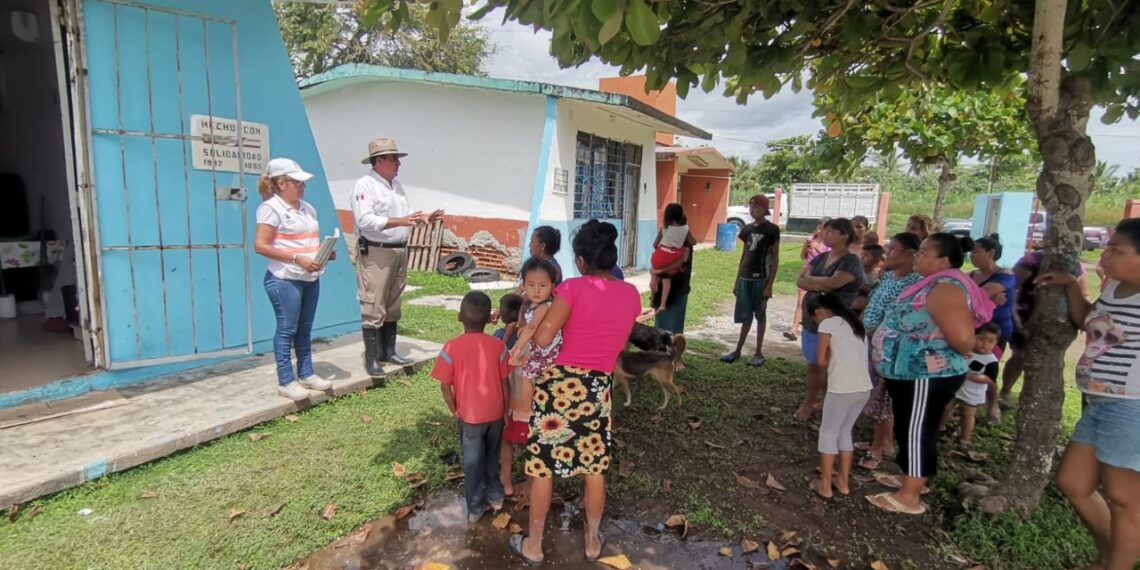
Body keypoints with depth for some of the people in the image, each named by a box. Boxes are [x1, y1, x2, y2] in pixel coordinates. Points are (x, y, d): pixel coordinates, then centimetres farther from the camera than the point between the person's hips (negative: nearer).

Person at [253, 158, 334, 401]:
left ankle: (306, 374, 24)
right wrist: (296, 258, -21)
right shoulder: (271, 208, -9)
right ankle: (286, 381, 8)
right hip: (285, 280, -8)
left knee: (305, 329, 14)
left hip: (311, 278, 8)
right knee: (287, 329, -1)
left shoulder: (307, 208, 15)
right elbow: (260, 245, -15)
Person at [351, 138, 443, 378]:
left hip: (399, 251, 8)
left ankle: (388, 351, 26)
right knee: (373, 308, -5)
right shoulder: (364, 185, -11)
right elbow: (365, 220, -21)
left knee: (392, 306, 15)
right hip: (375, 253, -8)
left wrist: (423, 218, 1)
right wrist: (399, 221, -26)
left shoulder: (397, 185, 15)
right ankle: (371, 359, 3)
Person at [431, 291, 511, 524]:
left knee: (472, 462, 14)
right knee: (492, 458, 22)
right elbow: (504, 382, -4)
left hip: (469, 415, -2)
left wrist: (454, 410, 4)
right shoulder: (498, 345, -10)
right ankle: (495, 496, 36)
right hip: (495, 413, 2)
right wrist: (506, 410, 8)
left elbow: (445, 385, -11)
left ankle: (475, 508, 24)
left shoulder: (452, 347, -15)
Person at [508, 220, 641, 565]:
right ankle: (593, 541, 36)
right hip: (599, 388, 4)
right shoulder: (631, 294, 2)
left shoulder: (573, 288, -13)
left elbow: (542, 339, -16)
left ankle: (533, 545, 27)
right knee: (595, 468, 18)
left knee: (543, 467, 11)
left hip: (561, 383, -4)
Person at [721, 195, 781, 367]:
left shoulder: (772, 229, -6)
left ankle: (759, 353, 13)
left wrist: (770, 285, -12)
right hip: (745, 278, 5)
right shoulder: (747, 229, 10)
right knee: (745, 316, 10)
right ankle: (737, 351, 17)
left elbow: (775, 259, -7)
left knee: (760, 315, 5)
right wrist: (737, 281, 12)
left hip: (761, 279, -5)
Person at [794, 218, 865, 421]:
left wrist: (810, 278, -8)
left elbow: (833, 282, -26)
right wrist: (819, 286, -17)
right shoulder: (820, 258, 10)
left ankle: (808, 404, 16)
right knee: (817, 365, 12)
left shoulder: (851, 262, -12)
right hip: (810, 318, 7)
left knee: (816, 365, 0)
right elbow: (799, 281, 2)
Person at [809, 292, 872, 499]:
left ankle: (825, 485, 13)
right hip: (864, 387, 7)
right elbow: (852, 354, 17)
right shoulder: (853, 323, 17)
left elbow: (821, 360, -6)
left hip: (842, 388, -7)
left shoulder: (827, 324, -5)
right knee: (845, 431, 21)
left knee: (828, 432, 8)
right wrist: (836, 356, 9)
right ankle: (843, 482, 27)